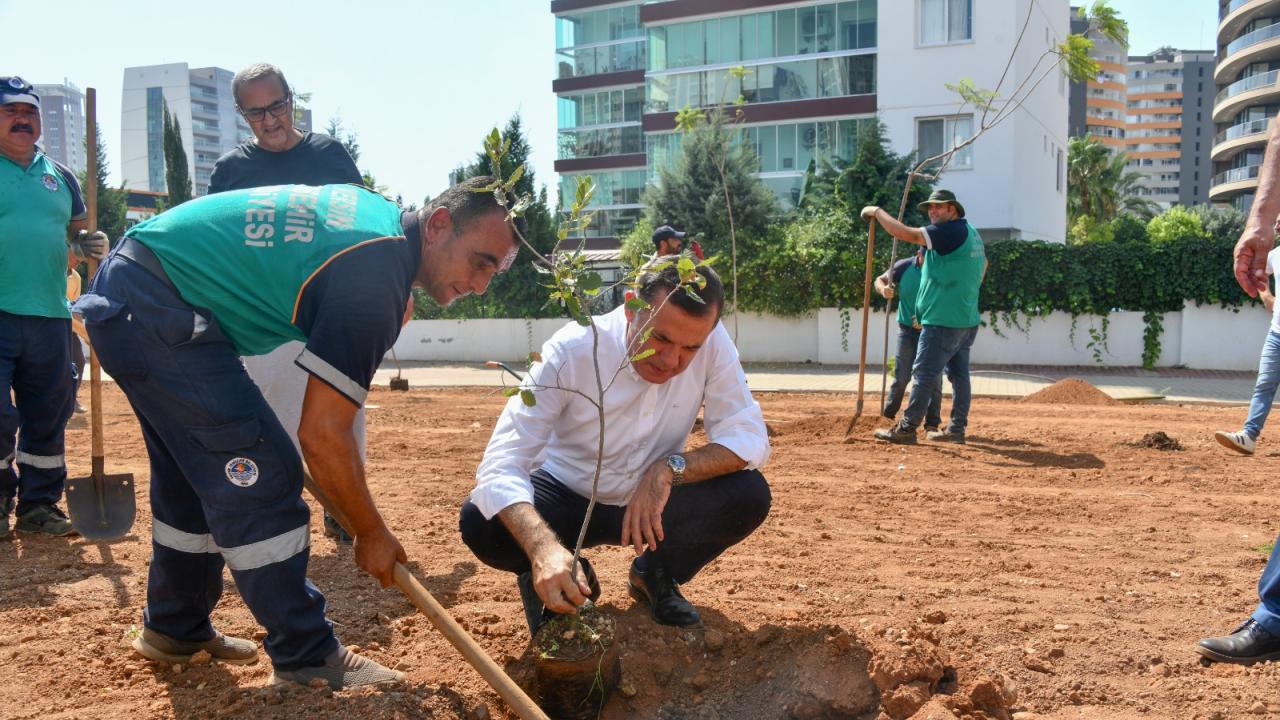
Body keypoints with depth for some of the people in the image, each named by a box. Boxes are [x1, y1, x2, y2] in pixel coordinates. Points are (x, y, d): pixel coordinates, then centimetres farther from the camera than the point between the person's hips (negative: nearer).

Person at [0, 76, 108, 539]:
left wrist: (87, 244, -2)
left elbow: (77, 233, 21)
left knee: (48, 417, 10)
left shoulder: (59, 176, 15)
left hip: (50, 316, 5)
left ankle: (38, 505, 22)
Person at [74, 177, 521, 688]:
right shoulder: (376, 280, -22)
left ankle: (175, 628, 35)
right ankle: (306, 660, -2)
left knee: (195, 469, 20)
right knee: (258, 474, -10)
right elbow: (322, 433, -21)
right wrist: (372, 535, -8)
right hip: (156, 307, -11)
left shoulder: (376, 212, 6)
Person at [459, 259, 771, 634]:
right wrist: (543, 547, -53)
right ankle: (554, 576, 4)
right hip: (567, 497, -1)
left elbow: (751, 439, -19)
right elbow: (501, 463, -34)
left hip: (651, 503, 2)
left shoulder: (713, 344, -20)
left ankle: (655, 575, 5)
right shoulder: (572, 351, -28)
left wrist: (670, 468, -37)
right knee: (478, 522, -30)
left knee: (750, 496, -24)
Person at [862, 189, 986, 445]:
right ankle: (957, 429, 15)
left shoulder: (950, 231, -15)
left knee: (924, 374, -7)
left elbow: (905, 234, -20)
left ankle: (906, 429, -4)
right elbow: (983, 263, 31)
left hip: (943, 320, -10)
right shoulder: (972, 233, 15)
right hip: (967, 319, 10)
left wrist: (877, 212, -9)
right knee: (959, 374, 11)